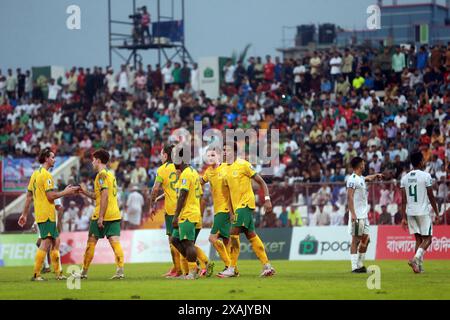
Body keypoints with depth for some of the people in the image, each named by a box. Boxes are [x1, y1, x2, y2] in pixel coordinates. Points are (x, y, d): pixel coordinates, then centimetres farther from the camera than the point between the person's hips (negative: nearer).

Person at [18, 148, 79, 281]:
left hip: (40, 214, 10)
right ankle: (36, 274, -11)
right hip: (47, 214, -10)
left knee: (54, 241, 15)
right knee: (46, 243, -9)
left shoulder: (35, 174, 14)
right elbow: (50, 195, -19)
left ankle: (58, 272, 19)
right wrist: (66, 192, -7)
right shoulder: (46, 175, -13)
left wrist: (24, 214, 18)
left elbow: (29, 196, 16)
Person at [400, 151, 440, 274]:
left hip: (410, 212, 5)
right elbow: (431, 197, -6)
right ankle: (416, 258, -20)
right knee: (427, 239, 1)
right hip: (423, 212, -5)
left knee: (418, 239, 12)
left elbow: (404, 200, 5)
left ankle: (419, 265, 6)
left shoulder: (405, 178, 6)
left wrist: (404, 217, 8)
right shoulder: (426, 176, -8)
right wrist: (437, 213, 2)